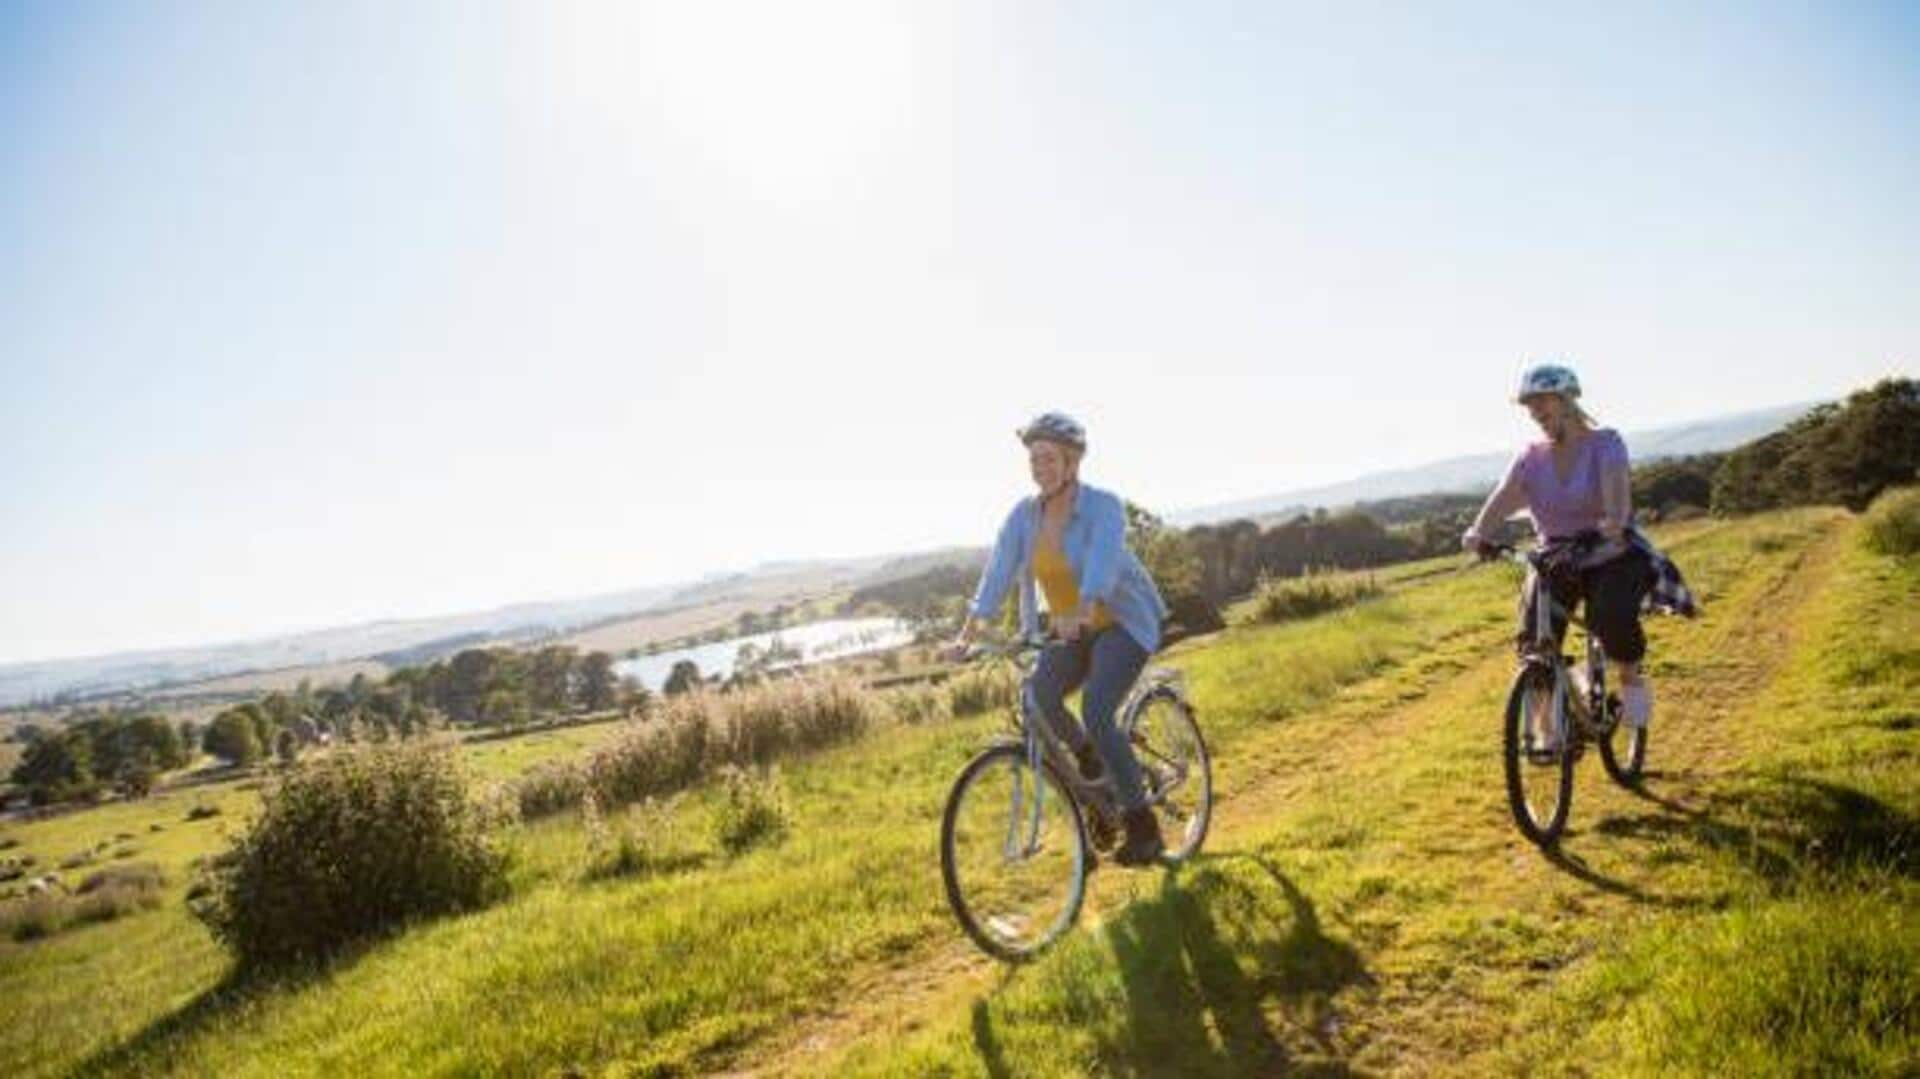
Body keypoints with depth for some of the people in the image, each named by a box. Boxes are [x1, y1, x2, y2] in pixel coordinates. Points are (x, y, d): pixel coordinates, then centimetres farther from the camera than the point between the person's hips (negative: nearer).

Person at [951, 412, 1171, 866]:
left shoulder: (1104, 506, -20)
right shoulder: (1024, 515, -6)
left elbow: (1102, 564, -37)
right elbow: (998, 572, -14)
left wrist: (1082, 615, -55)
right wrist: (969, 630, -24)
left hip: (1123, 623, -5)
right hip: (1069, 631, 5)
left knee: (1095, 712, -23)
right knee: (1037, 697, -20)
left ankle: (1143, 828, -7)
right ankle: (1091, 765, 9)